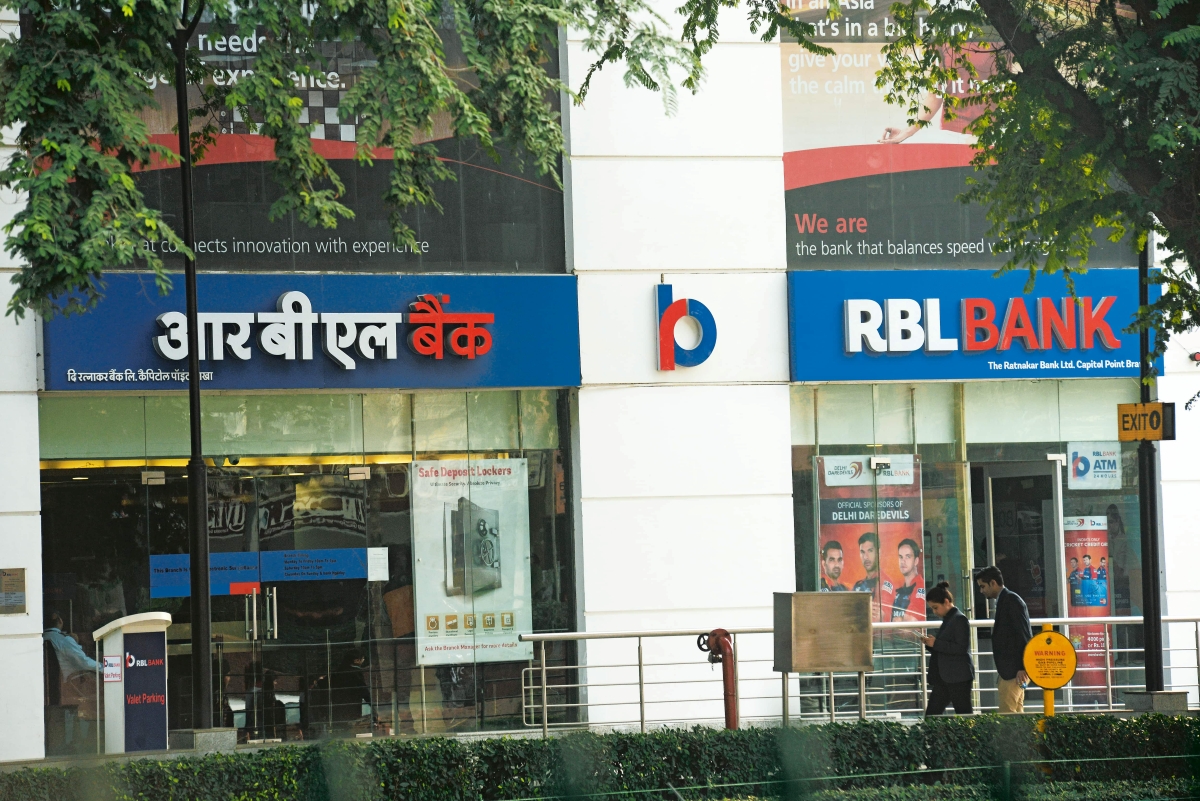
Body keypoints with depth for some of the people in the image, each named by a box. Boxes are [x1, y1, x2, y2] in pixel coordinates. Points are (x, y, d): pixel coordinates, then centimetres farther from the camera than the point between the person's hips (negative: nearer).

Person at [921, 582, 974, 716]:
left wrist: (936, 643, -18)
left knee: (963, 714, -4)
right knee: (931, 715, 4)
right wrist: (930, 643, 5)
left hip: (959, 678, -9)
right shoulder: (947, 620, 17)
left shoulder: (959, 619, -10)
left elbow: (962, 648, -20)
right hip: (944, 678, 9)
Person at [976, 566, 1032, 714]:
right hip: (1010, 670, 10)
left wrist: (1022, 668, -20)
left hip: (1015, 671, -10)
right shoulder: (1004, 600, 17)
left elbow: (1024, 636, -17)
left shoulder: (1011, 600, -11)